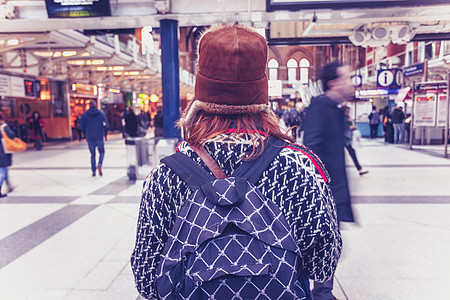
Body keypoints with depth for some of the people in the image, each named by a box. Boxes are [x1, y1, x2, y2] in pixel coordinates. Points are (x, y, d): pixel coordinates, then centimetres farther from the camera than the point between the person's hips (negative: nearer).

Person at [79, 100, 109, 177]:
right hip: (99, 137, -1)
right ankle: (99, 165, -12)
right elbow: (106, 125, -3)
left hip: (90, 137, 1)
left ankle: (93, 171, 11)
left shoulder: (85, 114, -1)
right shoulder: (101, 113, -3)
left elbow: (81, 126, -1)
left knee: (92, 154, 11)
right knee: (101, 152, 14)